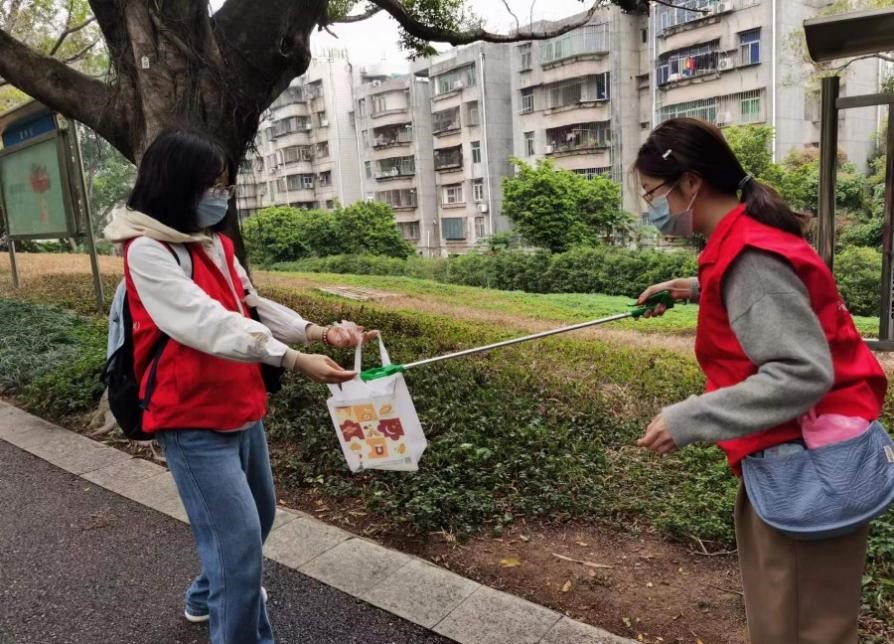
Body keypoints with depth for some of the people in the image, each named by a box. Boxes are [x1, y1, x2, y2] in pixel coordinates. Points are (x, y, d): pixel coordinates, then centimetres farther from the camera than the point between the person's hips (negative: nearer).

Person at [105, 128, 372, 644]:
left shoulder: (217, 244, 8)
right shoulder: (146, 250, -16)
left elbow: (253, 306, 4)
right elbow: (207, 324, -27)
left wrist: (319, 332, -13)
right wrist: (294, 360, -34)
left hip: (244, 410, 9)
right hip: (193, 421, -8)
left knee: (259, 517, 24)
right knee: (239, 538, -7)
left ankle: (210, 596, 49)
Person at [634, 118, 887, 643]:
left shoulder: (749, 255, -22)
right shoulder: (750, 238, 8)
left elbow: (804, 373, -27)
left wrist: (687, 421, -26)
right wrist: (700, 290, 16)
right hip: (791, 458, 9)